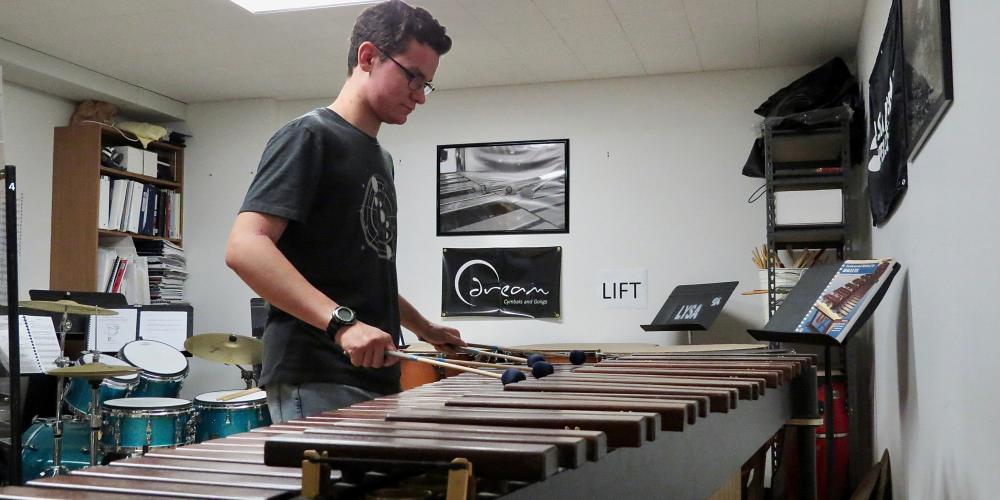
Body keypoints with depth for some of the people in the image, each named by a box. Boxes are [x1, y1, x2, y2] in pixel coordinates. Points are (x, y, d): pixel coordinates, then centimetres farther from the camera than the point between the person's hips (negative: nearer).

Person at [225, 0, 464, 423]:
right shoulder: (309, 137, -7)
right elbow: (245, 247, -21)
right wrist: (342, 322, -30)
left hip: (375, 380, 9)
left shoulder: (380, 158, 19)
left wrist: (423, 328, 25)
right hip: (317, 383, -9)